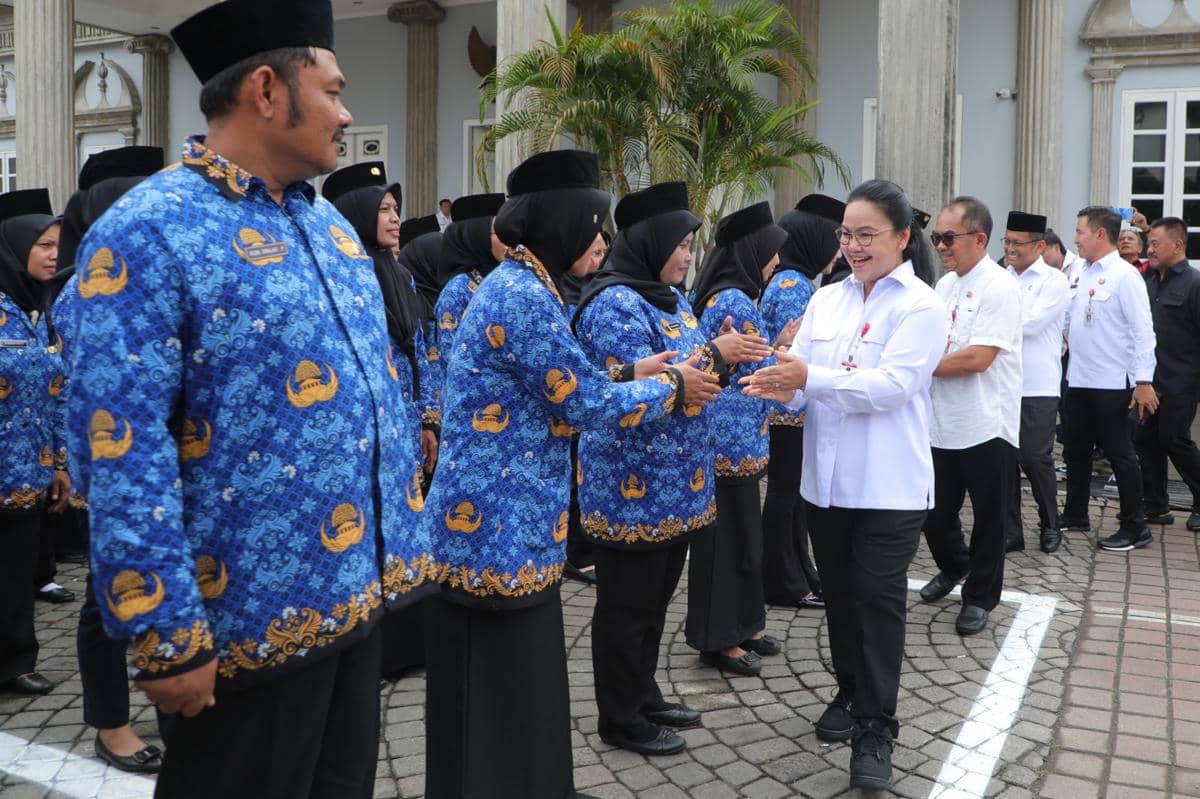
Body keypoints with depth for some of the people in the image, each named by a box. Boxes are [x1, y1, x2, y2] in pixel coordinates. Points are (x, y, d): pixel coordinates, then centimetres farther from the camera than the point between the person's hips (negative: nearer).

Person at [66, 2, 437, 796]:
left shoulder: (329, 221, 10)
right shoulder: (149, 233, -15)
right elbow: (120, 451, -19)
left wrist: (404, 540, 14)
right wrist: (168, 634, -18)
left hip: (360, 588, 8)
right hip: (251, 616, -7)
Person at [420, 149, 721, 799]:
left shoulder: (519, 285, 12)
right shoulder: (523, 295, -20)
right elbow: (587, 405, -16)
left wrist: (632, 372, 12)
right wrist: (673, 388, -2)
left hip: (514, 524, 10)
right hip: (495, 529, -10)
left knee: (524, 678, 21)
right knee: (496, 693, 5)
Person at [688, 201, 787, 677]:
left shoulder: (720, 295, 13)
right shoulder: (737, 302, -18)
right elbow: (762, 373, -18)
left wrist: (776, 348, 11)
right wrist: (787, 344, -6)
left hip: (731, 436, 10)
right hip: (734, 439, -10)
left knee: (740, 532, 17)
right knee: (728, 536, 0)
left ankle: (739, 625, 29)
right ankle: (719, 639, 12)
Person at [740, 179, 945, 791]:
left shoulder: (921, 306, -8)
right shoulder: (826, 299, 9)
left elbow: (892, 385, -20)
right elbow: (802, 374, 3)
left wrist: (811, 379, -30)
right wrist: (782, 387, -21)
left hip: (888, 485, -5)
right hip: (827, 478, 6)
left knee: (877, 600, 0)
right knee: (839, 593, 17)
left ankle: (875, 729, 10)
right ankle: (850, 691, 36)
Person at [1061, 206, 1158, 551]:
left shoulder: (1124, 275, -12)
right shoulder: (1081, 275, 9)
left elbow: (1142, 330, -15)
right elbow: (1065, 320, 16)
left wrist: (1143, 381, -19)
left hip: (1112, 383, -7)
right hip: (1078, 380, 7)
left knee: (1119, 454, 0)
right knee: (1075, 449, 16)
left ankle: (1135, 528, 11)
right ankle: (1075, 514, 31)